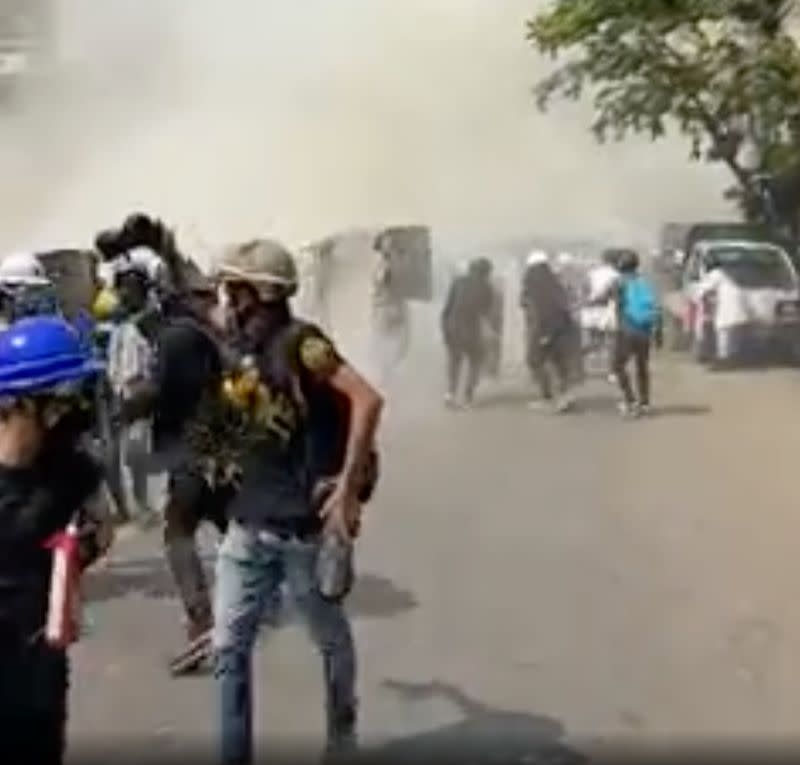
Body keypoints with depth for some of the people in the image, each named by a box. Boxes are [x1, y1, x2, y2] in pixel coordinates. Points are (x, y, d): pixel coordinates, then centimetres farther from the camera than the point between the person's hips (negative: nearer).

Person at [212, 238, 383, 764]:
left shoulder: (299, 342, -16)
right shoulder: (245, 349, 7)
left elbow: (367, 400, -28)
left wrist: (348, 489, -28)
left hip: (303, 527, -6)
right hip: (247, 527, 7)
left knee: (332, 639, 14)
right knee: (229, 646, 5)